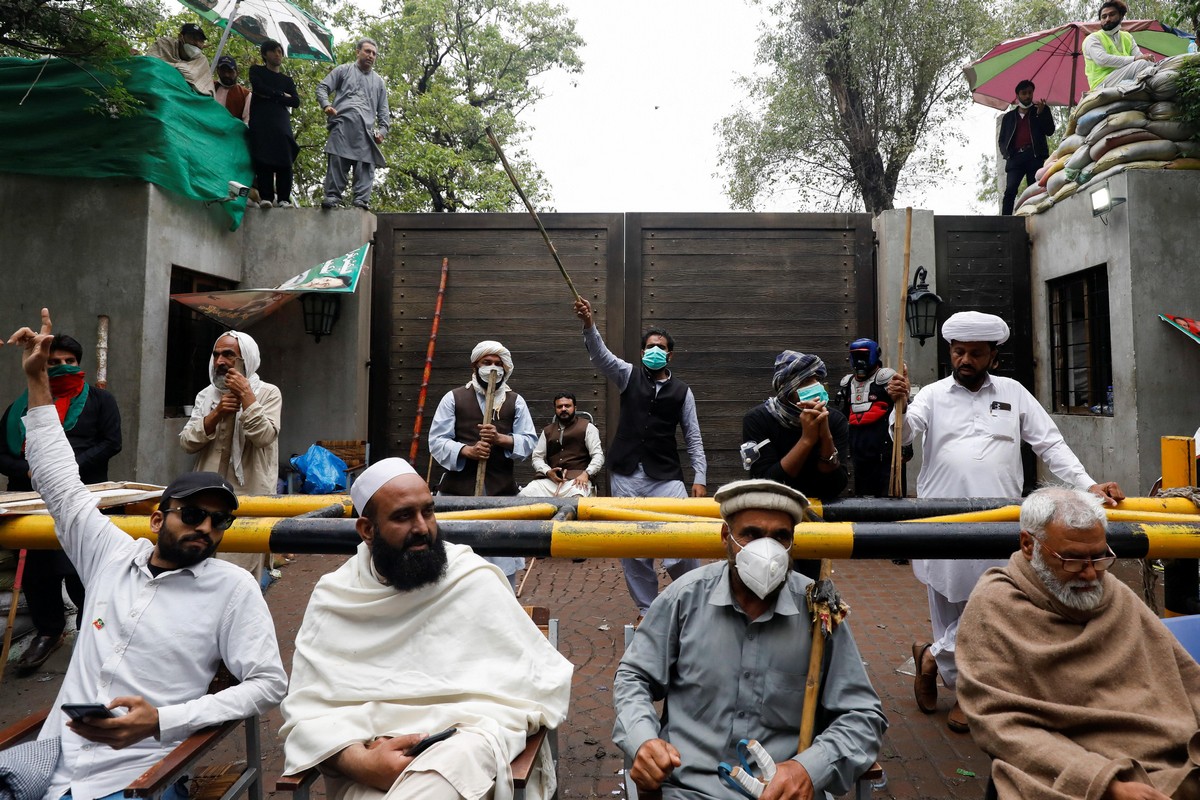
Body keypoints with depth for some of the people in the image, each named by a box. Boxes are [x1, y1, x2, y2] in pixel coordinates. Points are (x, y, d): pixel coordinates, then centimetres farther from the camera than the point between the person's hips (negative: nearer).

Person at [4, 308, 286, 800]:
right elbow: (59, 482, 19)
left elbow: (269, 684, -7)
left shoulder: (232, 587, -4)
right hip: (53, 760, 4)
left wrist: (161, 720, -17)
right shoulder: (111, 556, 9)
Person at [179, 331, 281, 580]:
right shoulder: (206, 395, 11)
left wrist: (246, 394, -16)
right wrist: (216, 414, -12)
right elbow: (186, 442, 2)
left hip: (247, 494, -5)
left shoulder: (268, 393, -3)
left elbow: (264, 437, -17)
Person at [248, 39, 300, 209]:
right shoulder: (256, 71, 21)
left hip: (281, 122, 2)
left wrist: (271, 96, 2)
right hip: (260, 120, -2)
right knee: (263, 159, -16)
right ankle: (265, 197, -21)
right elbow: (259, 87, -1)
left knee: (284, 161, -16)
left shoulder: (287, 80, 26)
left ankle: (283, 199, -20)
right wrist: (281, 95, 4)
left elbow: (296, 102, 9)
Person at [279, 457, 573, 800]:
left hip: (459, 760, -1)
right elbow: (309, 708, 2)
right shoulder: (332, 598, 7)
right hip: (366, 772, 2)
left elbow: (542, 683, -1)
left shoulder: (475, 581, 1)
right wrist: (362, 763, -18)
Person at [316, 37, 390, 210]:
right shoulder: (343, 70, 19)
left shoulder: (378, 81, 28)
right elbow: (322, 87, 13)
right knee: (337, 160, -11)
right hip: (343, 122, -3)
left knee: (366, 164, -10)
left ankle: (362, 200, -14)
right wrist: (326, 105, -6)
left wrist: (382, 130, 8)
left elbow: (383, 110, 24)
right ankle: (332, 196, -11)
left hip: (366, 128, 3)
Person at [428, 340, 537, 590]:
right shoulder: (453, 398, 4)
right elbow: (436, 441, -1)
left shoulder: (515, 401, 10)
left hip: (501, 490, 1)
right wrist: (466, 450, -18)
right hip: (458, 489, -1)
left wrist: (500, 439, -15)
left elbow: (529, 441, 4)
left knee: (503, 557, 6)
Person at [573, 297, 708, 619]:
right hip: (626, 476, 1)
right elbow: (600, 355, -11)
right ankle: (646, 610, 20)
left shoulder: (682, 391, 7)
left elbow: (694, 439, 7)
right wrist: (589, 325, -30)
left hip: (666, 477, -1)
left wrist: (700, 478, -2)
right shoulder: (628, 376, 7)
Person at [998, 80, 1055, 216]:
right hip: (1015, 157, 0)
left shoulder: (1041, 109, 20)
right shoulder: (1009, 116, 23)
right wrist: (1006, 152, -1)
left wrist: (1041, 113, -7)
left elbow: (1050, 131, 8)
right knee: (1010, 191, -16)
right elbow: (1002, 139, 20)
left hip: (1035, 156, 0)